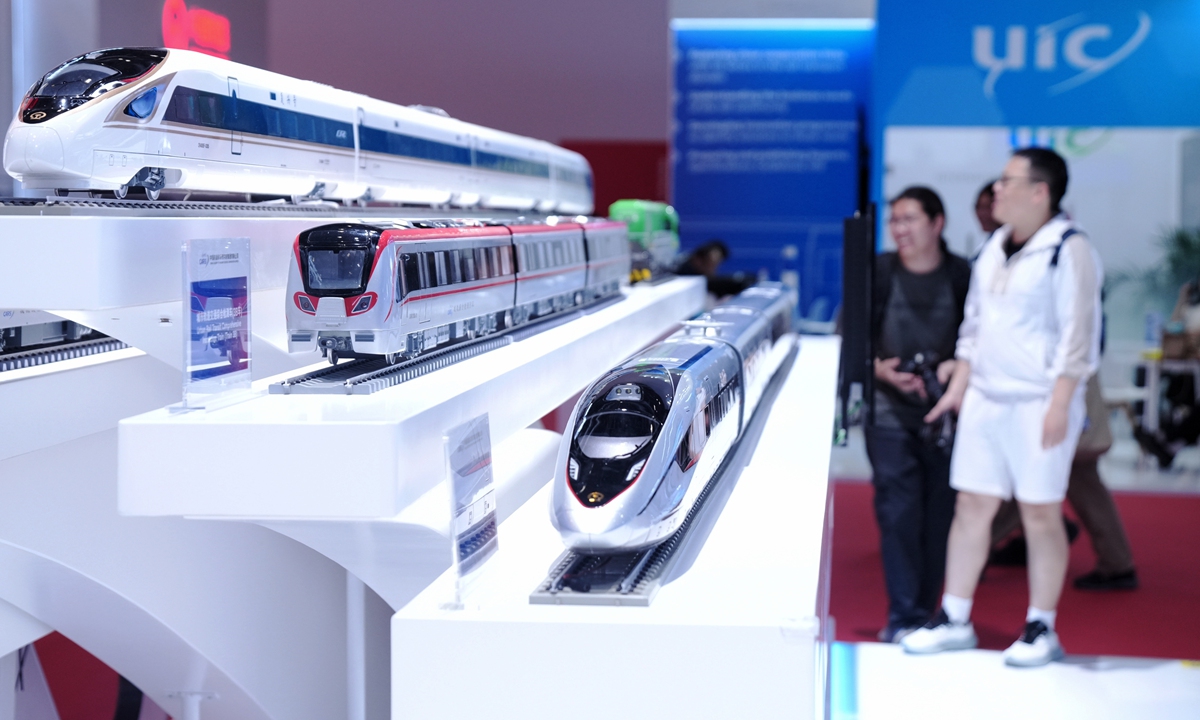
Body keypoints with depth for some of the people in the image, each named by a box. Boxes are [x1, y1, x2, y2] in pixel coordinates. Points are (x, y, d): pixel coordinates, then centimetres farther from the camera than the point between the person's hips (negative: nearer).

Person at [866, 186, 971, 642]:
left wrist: (958, 365, -15)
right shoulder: (878, 272, 1)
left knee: (940, 513, 4)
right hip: (890, 412, 0)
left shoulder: (962, 276, -1)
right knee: (898, 511, -6)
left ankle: (926, 611, 15)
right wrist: (880, 369, -11)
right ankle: (903, 617, -1)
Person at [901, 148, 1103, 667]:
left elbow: (1078, 333, -14)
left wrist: (1060, 404, -19)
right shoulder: (994, 248, 13)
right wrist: (958, 386, 16)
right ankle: (954, 620, 16)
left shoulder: (1068, 250, -11)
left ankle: (1041, 629, 10)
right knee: (971, 507, 8)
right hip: (984, 399, 7)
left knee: (1041, 513, 0)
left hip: (1039, 404, -7)